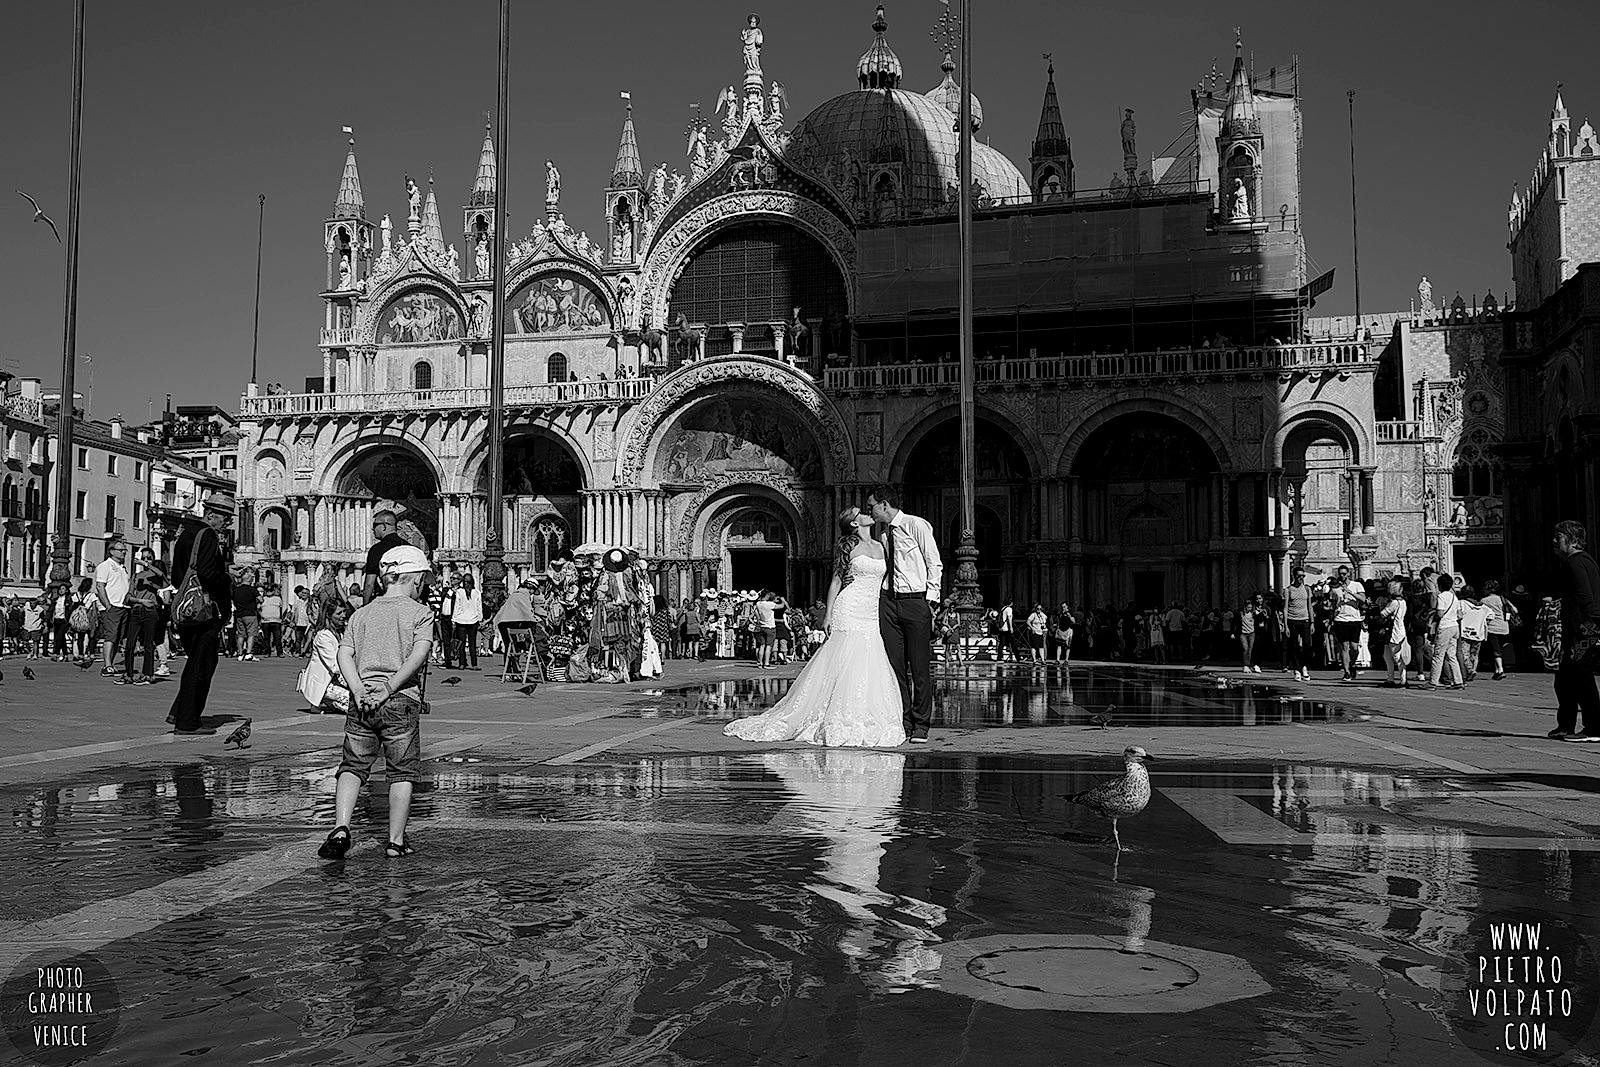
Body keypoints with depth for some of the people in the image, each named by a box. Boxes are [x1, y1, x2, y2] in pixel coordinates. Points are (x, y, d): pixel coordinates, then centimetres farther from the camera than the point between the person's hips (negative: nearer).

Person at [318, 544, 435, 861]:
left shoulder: (361, 614, 15)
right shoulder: (420, 612, 2)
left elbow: (344, 654, 3)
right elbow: (418, 655, -13)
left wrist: (358, 690, -6)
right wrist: (388, 689, -12)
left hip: (362, 701, 3)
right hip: (401, 702, -3)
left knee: (352, 766, 12)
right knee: (402, 772, 7)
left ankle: (341, 828, -5)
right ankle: (396, 841, 8)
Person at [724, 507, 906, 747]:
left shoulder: (880, 547, 15)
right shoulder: (847, 545, 1)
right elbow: (836, 581, 2)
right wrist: (828, 615, -4)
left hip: (873, 617, 5)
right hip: (849, 611, -5)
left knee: (872, 670, 1)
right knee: (847, 667, -9)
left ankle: (868, 725, 6)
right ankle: (842, 725, -4)